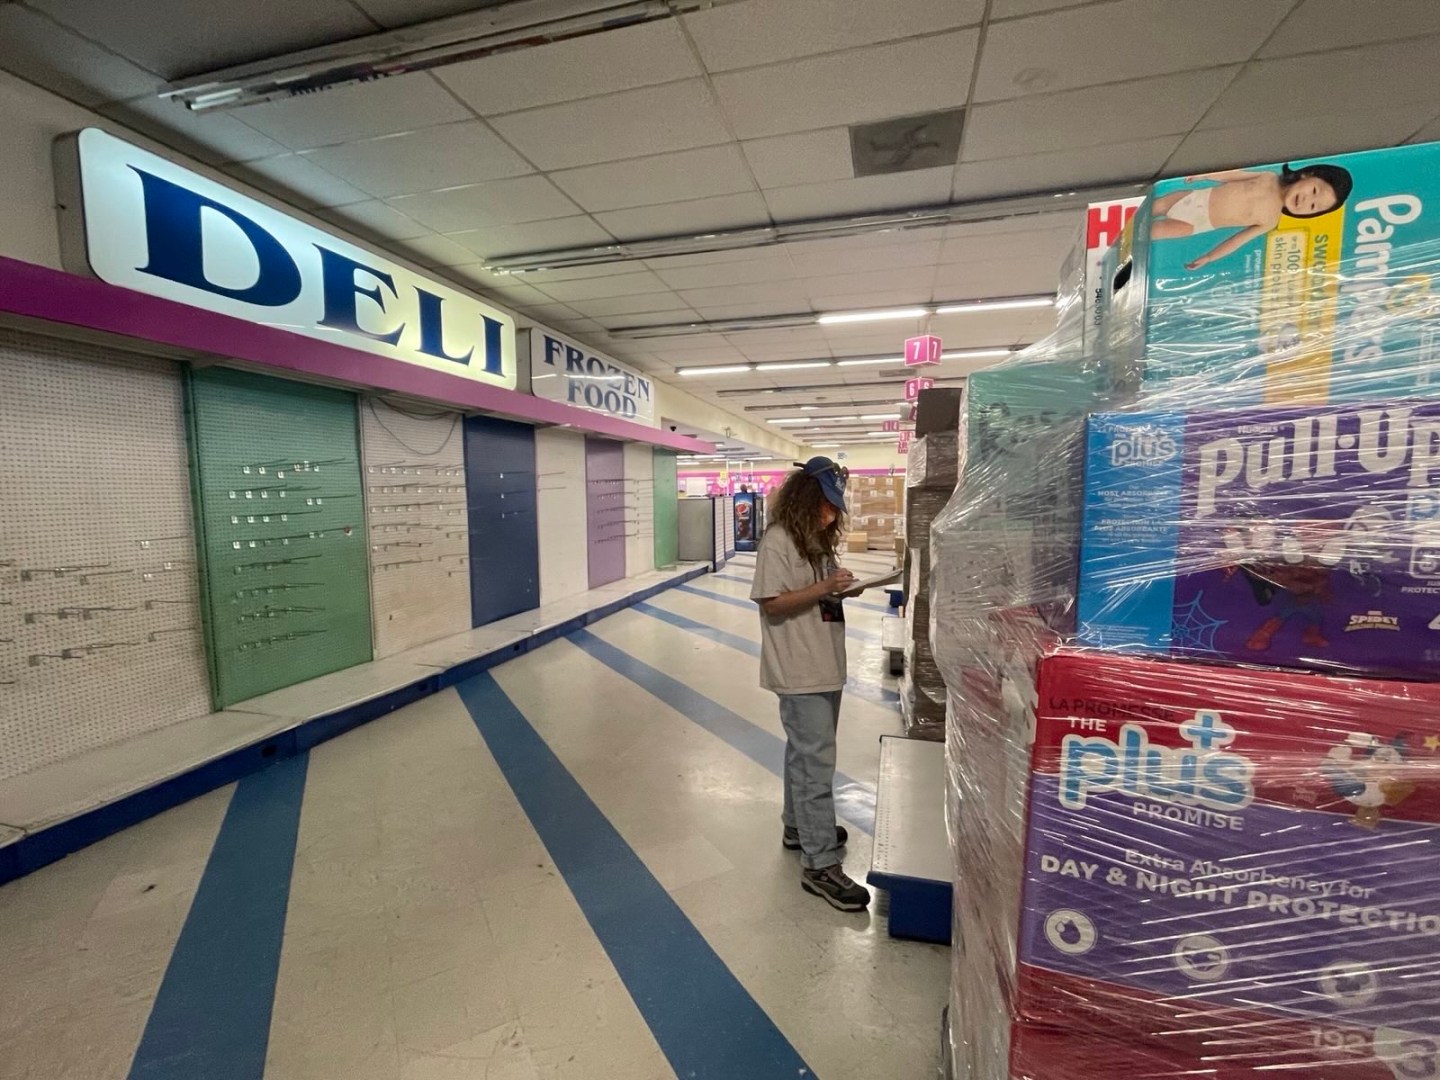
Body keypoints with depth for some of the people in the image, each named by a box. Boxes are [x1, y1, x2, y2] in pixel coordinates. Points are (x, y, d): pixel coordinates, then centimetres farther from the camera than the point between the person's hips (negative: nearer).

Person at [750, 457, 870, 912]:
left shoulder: (817, 539, 12)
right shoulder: (778, 540, -15)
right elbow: (771, 604, -19)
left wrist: (840, 589, 2)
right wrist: (824, 588, -24)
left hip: (825, 666, 9)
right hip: (800, 672, -9)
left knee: (807, 754, 22)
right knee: (816, 763, -3)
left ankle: (799, 827, 39)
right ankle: (820, 865, 8)